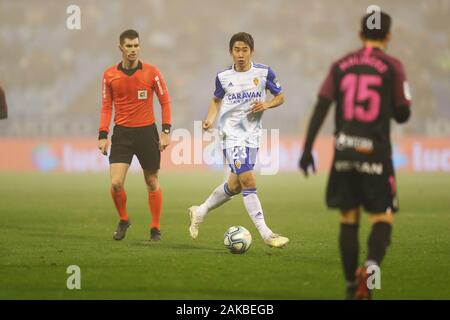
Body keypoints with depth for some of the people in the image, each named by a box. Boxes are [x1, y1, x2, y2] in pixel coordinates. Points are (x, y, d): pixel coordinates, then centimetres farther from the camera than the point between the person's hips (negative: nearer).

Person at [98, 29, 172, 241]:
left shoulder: (151, 73, -5)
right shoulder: (110, 75, 1)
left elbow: (165, 101, 2)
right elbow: (106, 107, 7)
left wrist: (166, 131, -5)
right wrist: (103, 135, -1)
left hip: (147, 132, -1)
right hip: (122, 134, 1)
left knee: (152, 183, 7)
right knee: (116, 184, -10)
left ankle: (155, 228, 20)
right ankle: (123, 220, 15)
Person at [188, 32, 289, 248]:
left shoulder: (264, 73, -2)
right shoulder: (223, 77, -1)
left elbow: (280, 97, 8)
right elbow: (216, 100, 14)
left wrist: (266, 104, -13)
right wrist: (210, 118, -4)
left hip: (252, 135, 3)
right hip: (231, 134, -3)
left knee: (235, 186, 12)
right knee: (248, 180, -17)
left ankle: (200, 212, 36)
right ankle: (266, 234, -16)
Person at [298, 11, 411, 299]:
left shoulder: (341, 66, 9)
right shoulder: (392, 67, -1)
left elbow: (321, 108, 2)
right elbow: (403, 115, 2)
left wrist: (307, 150, 1)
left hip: (344, 153, 3)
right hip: (376, 154, -3)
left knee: (349, 220, 12)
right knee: (383, 219, 2)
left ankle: (352, 286, 12)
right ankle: (371, 267, -26)